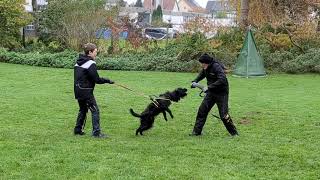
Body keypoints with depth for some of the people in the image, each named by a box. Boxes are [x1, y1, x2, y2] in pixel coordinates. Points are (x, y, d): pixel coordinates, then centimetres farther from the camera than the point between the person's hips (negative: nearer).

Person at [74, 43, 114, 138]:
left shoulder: (78, 63, 12)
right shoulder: (91, 63, -15)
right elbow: (97, 79, -17)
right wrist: (107, 80, -4)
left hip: (78, 91, 9)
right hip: (86, 92, -9)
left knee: (82, 110, 21)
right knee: (95, 110, -3)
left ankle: (78, 130, 25)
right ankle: (96, 132, -4)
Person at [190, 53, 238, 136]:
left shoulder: (217, 67, -24)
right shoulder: (206, 68, 1)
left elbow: (222, 80, -34)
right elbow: (202, 74, 24)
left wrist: (209, 87, -33)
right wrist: (195, 81, 6)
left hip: (221, 93, -8)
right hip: (211, 92, 8)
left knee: (224, 115, -8)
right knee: (202, 110, 3)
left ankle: (234, 132, 9)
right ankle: (196, 131, 12)